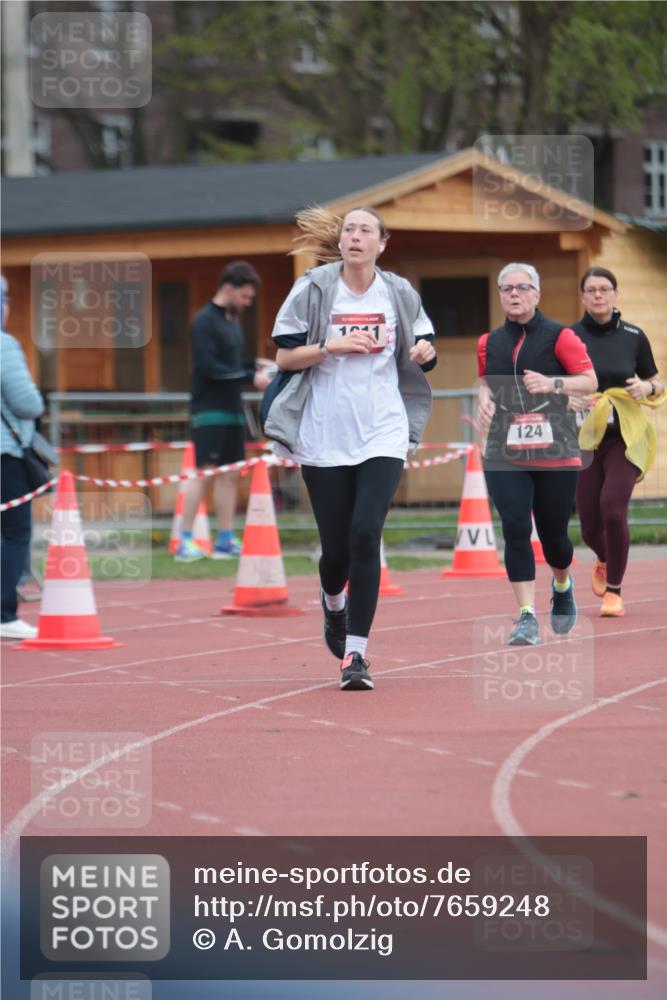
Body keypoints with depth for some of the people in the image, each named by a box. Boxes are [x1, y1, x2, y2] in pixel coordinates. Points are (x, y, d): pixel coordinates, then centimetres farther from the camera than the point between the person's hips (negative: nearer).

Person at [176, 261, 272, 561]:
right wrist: (251, 377, -18)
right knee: (204, 471, -10)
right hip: (209, 410, -8)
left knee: (230, 474, 8)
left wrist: (256, 365, 3)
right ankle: (185, 541, -7)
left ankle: (226, 540, 11)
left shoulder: (232, 320, 15)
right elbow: (209, 368, -18)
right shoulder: (205, 321, -11)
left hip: (231, 409, 8)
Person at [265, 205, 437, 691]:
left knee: (365, 536, -15)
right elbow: (285, 357, 0)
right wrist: (331, 347, -15)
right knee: (336, 546, 5)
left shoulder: (399, 293, 4)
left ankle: (356, 652, -9)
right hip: (323, 436, 0)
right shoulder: (313, 288, -1)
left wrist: (425, 353, -6)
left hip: (383, 434, 0)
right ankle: (334, 604, 42)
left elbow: (422, 350, 17)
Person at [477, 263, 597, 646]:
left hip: (556, 452, -2)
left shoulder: (559, 336, -3)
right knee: (516, 530, -12)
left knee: (553, 533, 8)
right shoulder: (490, 342, 10)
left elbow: (590, 381, -4)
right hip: (505, 454, 2)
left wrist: (553, 384, -20)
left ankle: (563, 585, 42)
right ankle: (528, 617, -12)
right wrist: (486, 400, 3)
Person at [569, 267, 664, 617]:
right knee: (590, 526, 0)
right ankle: (604, 561, 38)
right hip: (585, 439, 1)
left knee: (613, 506, -21)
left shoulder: (633, 336, 2)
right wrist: (567, 398, -19)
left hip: (626, 437, -1)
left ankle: (613, 591, -6)